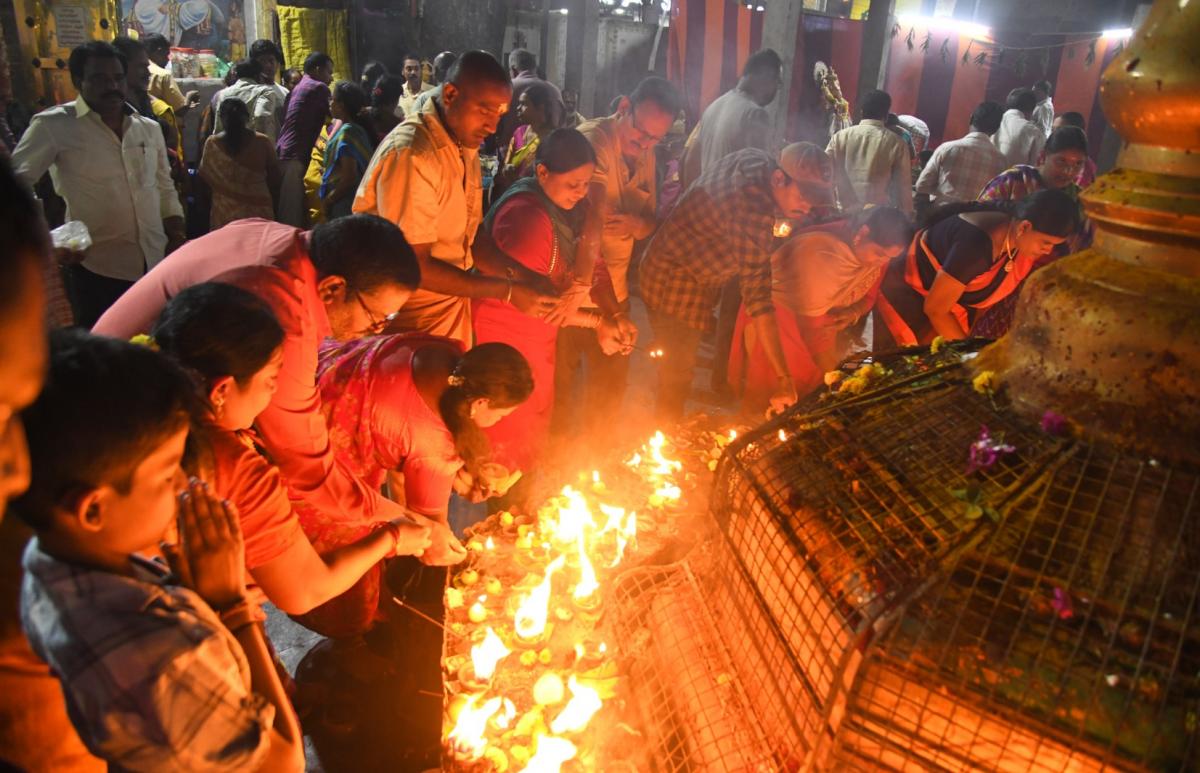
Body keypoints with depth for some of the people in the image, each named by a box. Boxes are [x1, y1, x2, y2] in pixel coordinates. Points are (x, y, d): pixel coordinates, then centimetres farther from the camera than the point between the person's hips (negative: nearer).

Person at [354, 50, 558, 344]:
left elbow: (471, 235, 7)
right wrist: (507, 291, -22)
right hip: (414, 319, -8)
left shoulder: (465, 147, 6)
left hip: (452, 306, 8)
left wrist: (521, 275, -10)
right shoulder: (411, 155, -23)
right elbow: (415, 267, -24)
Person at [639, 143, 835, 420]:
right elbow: (758, 298, -36)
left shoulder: (755, 158, -6)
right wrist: (783, 377, -35)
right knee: (677, 376, 3)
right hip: (676, 285, -10)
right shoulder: (755, 213, -34)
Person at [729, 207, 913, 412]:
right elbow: (811, 319, -27)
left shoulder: (879, 251, -12)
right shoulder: (819, 253, -33)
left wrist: (853, 314, -19)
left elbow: (868, 297, 4)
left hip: (824, 317, 6)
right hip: (776, 310, -6)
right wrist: (826, 369, -21)